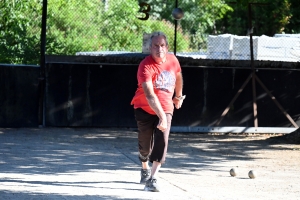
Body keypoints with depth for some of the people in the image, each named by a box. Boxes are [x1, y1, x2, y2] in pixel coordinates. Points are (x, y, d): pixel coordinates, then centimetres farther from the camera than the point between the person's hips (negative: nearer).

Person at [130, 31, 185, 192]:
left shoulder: (173, 60, -8)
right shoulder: (146, 66, -25)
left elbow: (178, 76, 18)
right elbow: (149, 95, -36)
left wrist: (178, 96, 30)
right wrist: (162, 116, -46)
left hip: (166, 108, 3)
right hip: (145, 109, -3)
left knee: (162, 141, -17)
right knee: (145, 144, 10)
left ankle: (152, 179, -20)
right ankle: (145, 169, 42)